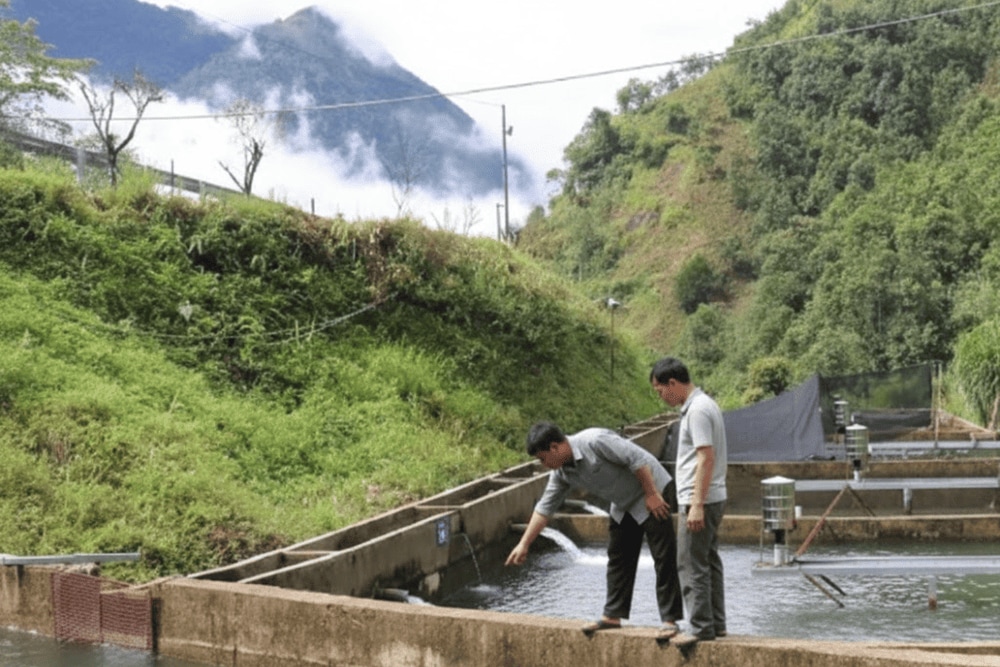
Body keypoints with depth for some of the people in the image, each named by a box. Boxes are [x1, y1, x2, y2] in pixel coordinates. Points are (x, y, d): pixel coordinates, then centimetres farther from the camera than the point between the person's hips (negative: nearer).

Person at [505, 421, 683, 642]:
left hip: (651, 494, -9)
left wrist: (652, 495, -24)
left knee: (664, 560, -9)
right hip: (623, 506, 9)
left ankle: (670, 620, -9)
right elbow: (545, 508, 5)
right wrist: (524, 544, 4)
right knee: (618, 559, 12)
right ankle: (612, 615, 19)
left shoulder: (594, 441, -28)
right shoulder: (561, 473, -2)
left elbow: (637, 458, -27)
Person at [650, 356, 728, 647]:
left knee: (692, 565, -6)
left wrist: (696, 505, -24)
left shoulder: (697, 410, -18)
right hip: (710, 500, 10)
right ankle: (716, 623, 20)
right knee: (708, 562, 14)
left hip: (698, 501, -10)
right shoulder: (703, 405, 14)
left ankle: (701, 628, -4)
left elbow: (707, 458, -23)